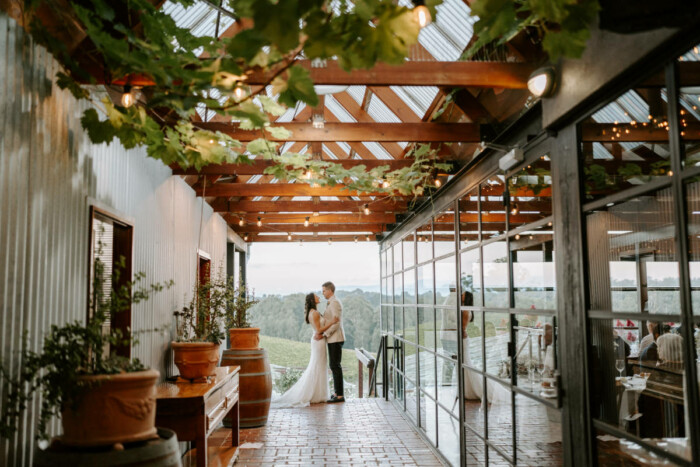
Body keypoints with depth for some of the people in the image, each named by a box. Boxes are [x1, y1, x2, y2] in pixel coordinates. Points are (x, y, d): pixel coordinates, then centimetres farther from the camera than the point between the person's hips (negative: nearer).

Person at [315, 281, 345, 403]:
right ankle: (337, 392, 18)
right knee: (333, 365, 12)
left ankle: (340, 395, -4)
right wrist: (320, 332, 1)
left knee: (335, 366, -8)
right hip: (333, 339, 10)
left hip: (335, 339, -10)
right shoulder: (332, 303, 18)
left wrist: (324, 335, -21)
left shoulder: (334, 303, -15)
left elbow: (336, 323, -22)